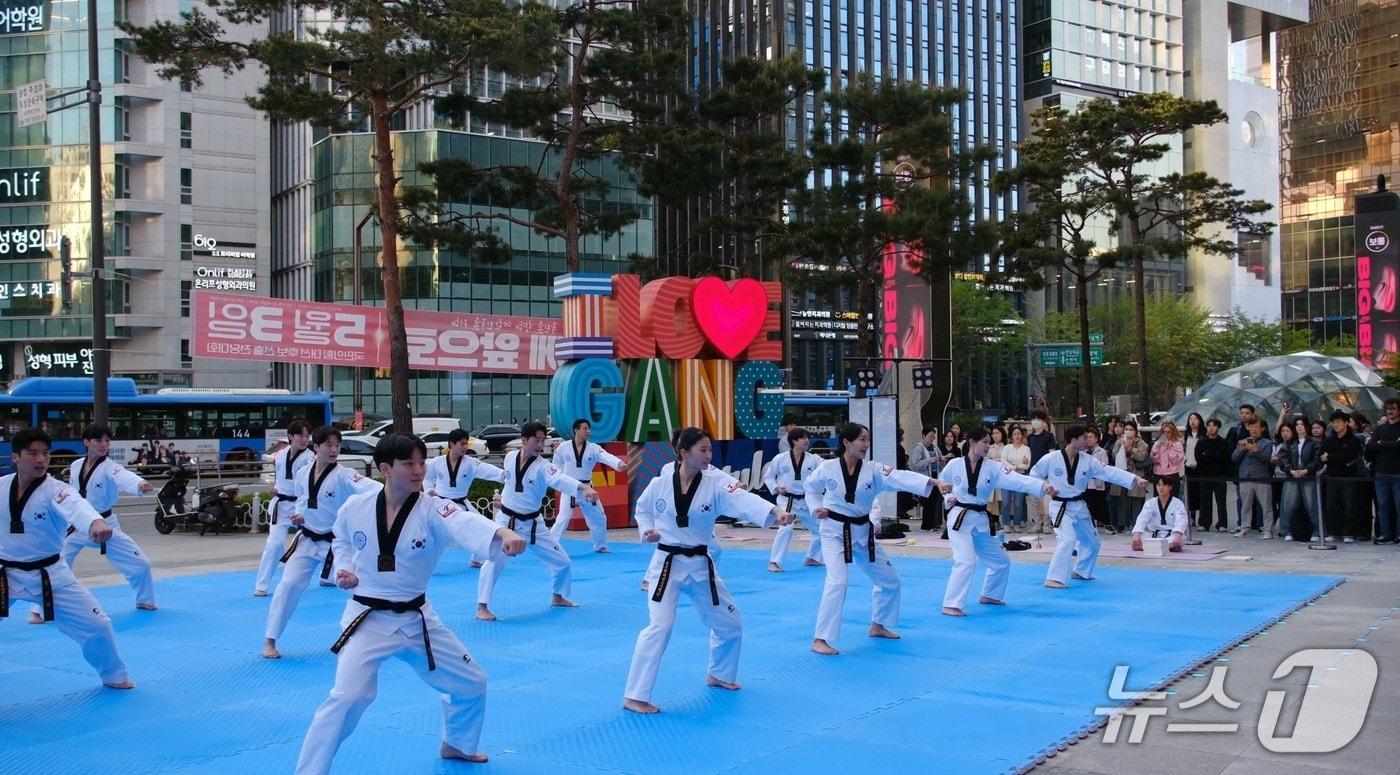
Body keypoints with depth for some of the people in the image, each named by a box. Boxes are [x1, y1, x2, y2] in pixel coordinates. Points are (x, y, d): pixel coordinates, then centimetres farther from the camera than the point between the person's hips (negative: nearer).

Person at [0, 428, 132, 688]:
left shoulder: (55, 491, -19)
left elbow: (76, 506, -43)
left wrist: (96, 522, -64)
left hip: (49, 575, -2)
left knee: (96, 625, 0)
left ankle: (113, 675, 25)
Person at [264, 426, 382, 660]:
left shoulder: (343, 476, -18)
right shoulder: (303, 474, -3)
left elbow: (370, 488, -38)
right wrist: (298, 515, -8)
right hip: (307, 540, 3)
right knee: (289, 585, -6)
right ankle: (270, 641, 7)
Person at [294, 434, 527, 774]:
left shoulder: (433, 510, -15)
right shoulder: (355, 507, -10)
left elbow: (467, 524, -38)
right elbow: (342, 542, 15)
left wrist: (502, 533, -60)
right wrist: (344, 570, -6)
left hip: (416, 619, 2)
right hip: (367, 620, -2)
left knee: (472, 682, 13)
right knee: (346, 699, -19)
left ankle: (457, 744, 43)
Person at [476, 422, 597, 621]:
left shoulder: (542, 467, -17)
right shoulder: (509, 458, -8)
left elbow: (561, 479, -38)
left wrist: (584, 488, -56)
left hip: (532, 525, 1)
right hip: (507, 521, -1)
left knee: (562, 561, 8)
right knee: (494, 561, -24)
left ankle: (558, 597, 35)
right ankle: (482, 608, -15)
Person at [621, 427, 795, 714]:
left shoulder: (715, 484, -9)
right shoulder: (659, 485, -9)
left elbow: (744, 500, -28)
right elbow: (643, 510, 12)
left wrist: (776, 511, -45)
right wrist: (647, 531, -9)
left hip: (700, 565, 4)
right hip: (668, 564, -4)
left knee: (729, 622, 15)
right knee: (660, 627, -17)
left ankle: (718, 675, 43)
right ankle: (634, 696, -10)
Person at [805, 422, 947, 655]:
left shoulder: (873, 470, -6)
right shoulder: (827, 468, -10)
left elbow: (901, 478, -22)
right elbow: (811, 488, 10)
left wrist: (932, 482, -37)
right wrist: (817, 508, -8)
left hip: (863, 533, 5)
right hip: (835, 532, -5)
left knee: (890, 579, 14)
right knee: (838, 581, -24)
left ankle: (878, 626, 37)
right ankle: (820, 640, -17)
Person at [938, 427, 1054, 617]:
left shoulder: (993, 467, -3)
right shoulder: (954, 465, -8)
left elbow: (1016, 480, -17)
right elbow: (943, 484, 12)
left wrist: (1042, 486, -30)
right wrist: (948, 498, -8)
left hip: (982, 520, 6)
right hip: (960, 518, -5)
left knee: (1001, 561, 16)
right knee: (966, 561, -23)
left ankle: (990, 595, 40)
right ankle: (950, 605, -18)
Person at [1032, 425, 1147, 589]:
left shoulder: (1088, 461, -4)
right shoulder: (1051, 459, -14)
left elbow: (1110, 472, -8)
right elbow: (1034, 474, 1)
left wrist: (1135, 479, -16)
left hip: (1080, 507, 6)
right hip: (1061, 507, -6)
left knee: (1092, 542, 19)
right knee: (1068, 540, -27)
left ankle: (1081, 571, 43)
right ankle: (1054, 578, -24)